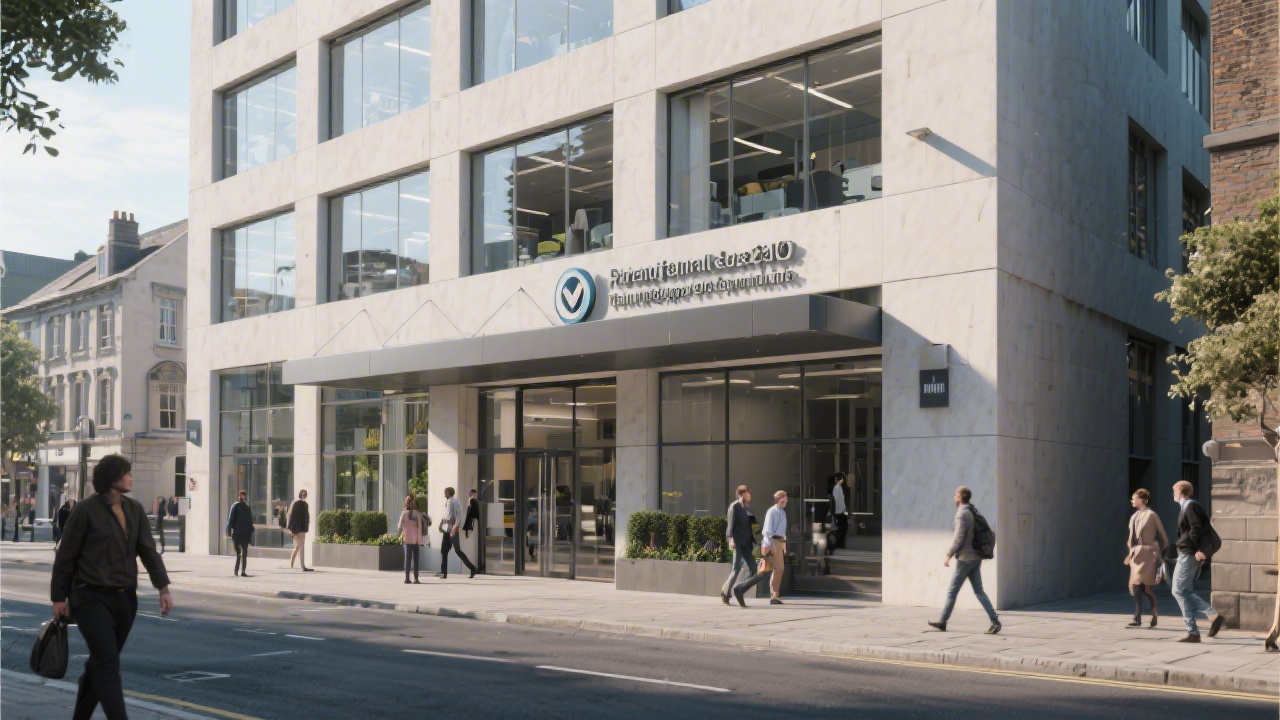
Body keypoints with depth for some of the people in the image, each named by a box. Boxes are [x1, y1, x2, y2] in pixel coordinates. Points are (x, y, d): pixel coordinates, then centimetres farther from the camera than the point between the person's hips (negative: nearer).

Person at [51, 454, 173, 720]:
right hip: (93, 598, -6)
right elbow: (65, 556, -4)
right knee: (108, 665, -12)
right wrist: (58, 598, -2)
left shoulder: (135, 509, 7)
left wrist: (163, 588, -5)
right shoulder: (86, 510, -9)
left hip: (125, 598, 6)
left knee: (101, 663, 15)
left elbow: (148, 550, 4)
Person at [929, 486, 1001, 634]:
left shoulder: (962, 514, -13)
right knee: (979, 591, 6)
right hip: (976, 558, 8)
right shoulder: (973, 512, 13)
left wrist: (948, 555, -12)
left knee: (952, 591, 2)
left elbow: (958, 538, -18)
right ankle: (995, 621, -3)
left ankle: (942, 622, 9)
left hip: (965, 558, -8)